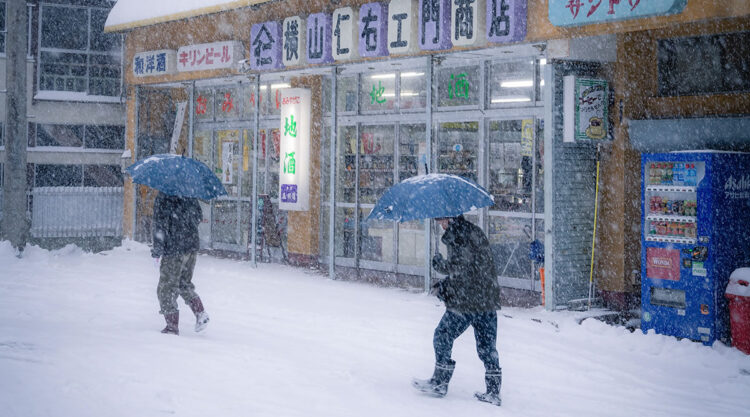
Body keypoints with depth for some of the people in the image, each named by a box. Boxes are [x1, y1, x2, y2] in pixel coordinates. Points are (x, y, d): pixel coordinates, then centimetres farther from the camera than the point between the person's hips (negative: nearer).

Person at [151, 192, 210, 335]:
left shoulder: (162, 199, -14)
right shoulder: (190, 196, 4)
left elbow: (160, 226, -15)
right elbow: (199, 217, 15)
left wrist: (157, 250, -8)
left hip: (174, 249, -6)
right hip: (192, 247, 6)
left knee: (166, 288, 6)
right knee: (185, 283, 23)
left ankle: (172, 326, 6)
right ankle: (200, 313, 8)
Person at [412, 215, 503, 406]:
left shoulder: (458, 235, -13)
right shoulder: (476, 232, 17)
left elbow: (459, 268, -21)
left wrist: (439, 263, -2)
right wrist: (445, 285, 20)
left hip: (465, 303, -8)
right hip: (488, 300, 9)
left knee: (442, 337, 8)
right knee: (487, 346, 10)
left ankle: (439, 383, 15)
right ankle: (493, 392, 10)